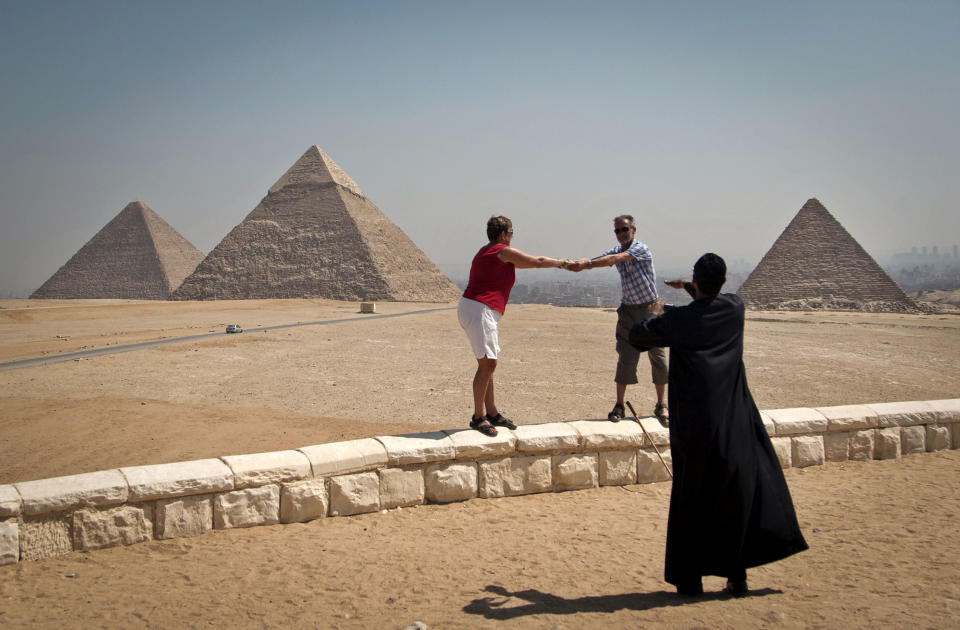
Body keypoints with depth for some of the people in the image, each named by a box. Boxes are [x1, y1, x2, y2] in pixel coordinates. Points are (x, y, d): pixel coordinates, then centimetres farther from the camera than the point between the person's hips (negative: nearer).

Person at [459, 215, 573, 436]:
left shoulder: (486, 252, 22)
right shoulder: (503, 251, -6)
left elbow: (521, 263, 36)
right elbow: (537, 262, 1)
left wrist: (553, 262, 41)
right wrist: (559, 262, 19)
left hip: (469, 308, 10)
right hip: (480, 310, -10)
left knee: (489, 362, 13)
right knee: (487, 363, -10)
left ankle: (492, 413, 19)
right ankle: (478, 417, -7)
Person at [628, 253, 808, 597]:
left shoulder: (677, 319, -6)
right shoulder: (734, 308, 2)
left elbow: (635, 336, 10)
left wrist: (655, 315, 29)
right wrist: (687, 287, 43)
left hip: (692, 425, -1)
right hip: (733, 422, 2)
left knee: (691, 498, 7)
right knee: (739, 494, 10)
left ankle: (688, 578, 13)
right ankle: (737, 575, 11)